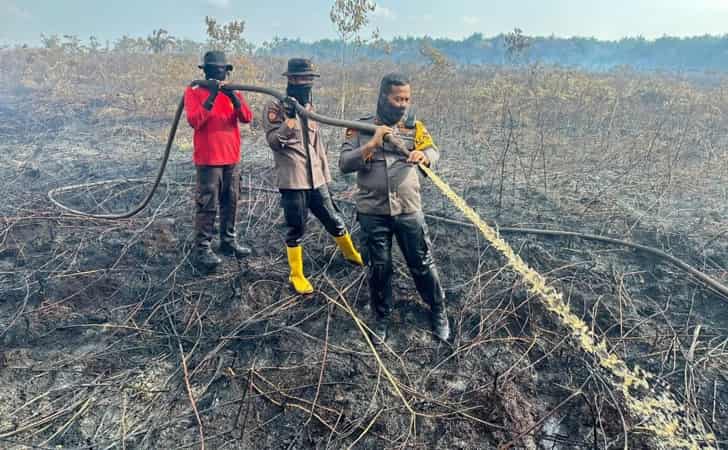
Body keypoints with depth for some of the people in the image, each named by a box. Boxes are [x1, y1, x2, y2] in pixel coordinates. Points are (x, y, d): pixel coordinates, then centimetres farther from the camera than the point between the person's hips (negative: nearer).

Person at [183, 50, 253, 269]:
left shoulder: (232, 92, 11)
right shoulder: (194, 92, -2)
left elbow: (247, 117, -3)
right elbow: (194, 121, -16)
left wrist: (233, 97, -18)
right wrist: (211, 97, -21)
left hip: (232, 158, 5)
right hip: (208, 159, -5)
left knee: (231, 203, 12)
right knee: (207, 205, -4)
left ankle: (228, 241, 25)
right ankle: (202, 248, 2)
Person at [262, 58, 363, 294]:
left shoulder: (310, 108, 14)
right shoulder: (275, 108, -6)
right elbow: (273, 141, -17)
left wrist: (325, 175, 17)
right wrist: (290, 119, -29)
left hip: (316, 180, 6)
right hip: (292, 181, -6)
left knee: (333, 221, 15)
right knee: (296, 229, 3)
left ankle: (351, 253, 39)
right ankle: (296, 275, 19)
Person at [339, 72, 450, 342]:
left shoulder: (415, 127, 5)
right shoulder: (361, 129, 0)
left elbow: (433, 153, -7)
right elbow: (344, 165, -8)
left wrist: (423, 155, -30)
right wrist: (372, 144, -20)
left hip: (409, 211, 1)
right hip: (373, 213, -1)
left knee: (423, 264, 10)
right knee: (379, 269, 11)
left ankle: (438, 313, 32)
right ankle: (381, 319, 32)